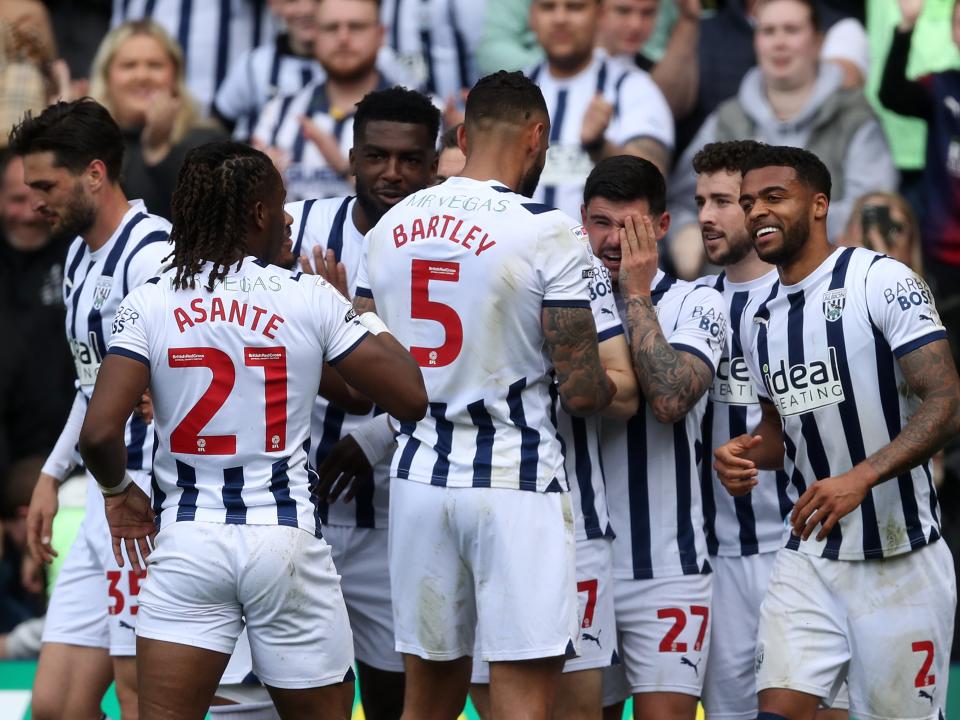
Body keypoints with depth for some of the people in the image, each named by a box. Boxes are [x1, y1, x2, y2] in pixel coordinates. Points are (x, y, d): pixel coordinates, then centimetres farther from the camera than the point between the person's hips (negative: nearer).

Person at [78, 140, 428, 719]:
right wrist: (362, 313, 11)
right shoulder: (311, 300, -4)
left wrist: (119, 490, 11)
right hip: (287, 535, -1)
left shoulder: (148, 304, -2)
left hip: (186, 540, 1)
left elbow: (100, 431, -10)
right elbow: (410, 399, -3)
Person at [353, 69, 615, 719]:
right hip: (516, 483, -6)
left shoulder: (391, 228, 7)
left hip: (420, 477, 6)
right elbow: (582, 391, -12)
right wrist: (620, 388, 10)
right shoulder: (549, 234, -11)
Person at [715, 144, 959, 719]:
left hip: (901, 561, -6)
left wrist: (861, 477, -30)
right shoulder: (760, 321, 13)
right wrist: (747, 454, 2)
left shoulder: (883, 283, -10)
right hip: (810, 561, 6)